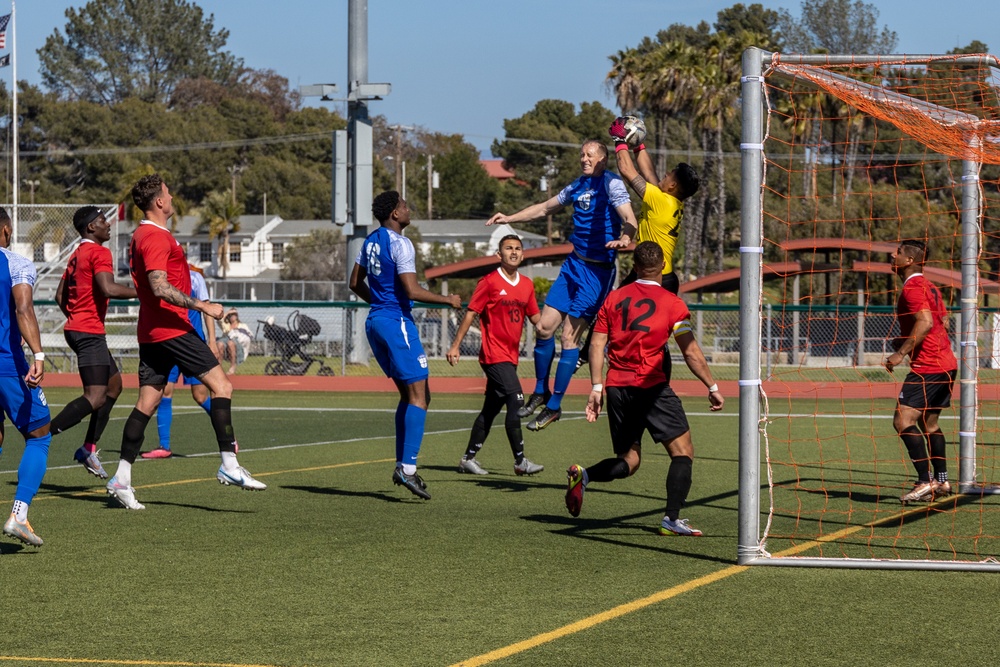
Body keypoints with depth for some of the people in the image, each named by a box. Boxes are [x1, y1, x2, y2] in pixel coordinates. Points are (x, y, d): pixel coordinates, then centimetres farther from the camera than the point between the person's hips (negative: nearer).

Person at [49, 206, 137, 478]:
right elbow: (108, 289, -25)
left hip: (76, 328, 11)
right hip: (90, 332, -11)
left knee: (114, 384, 18)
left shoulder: (77, 255, 18)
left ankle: (89, 448, 15)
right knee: (96, 397, -16)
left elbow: (60, 295, 22)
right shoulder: (99, 253, -11)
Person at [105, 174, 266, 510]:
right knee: (221, 385, -9)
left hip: (152, 331, 10)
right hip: (171, 328, -10)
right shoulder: (157, 238, -14)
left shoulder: (141, 236, 19)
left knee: (146, 403, 8)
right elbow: (160, 287, -23)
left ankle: (121, 479, 4)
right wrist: (201, 306, -23)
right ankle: (229, 466, -14)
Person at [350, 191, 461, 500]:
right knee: (418, 396, -9)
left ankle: (402, 465, 11)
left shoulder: (371, 241, 13)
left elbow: (356, 283, 22)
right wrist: (448, 299, -10)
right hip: (397, 322, -9)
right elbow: (412, 291, -22)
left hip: (374, 322, 9)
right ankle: (408, 469, -16)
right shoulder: (400, 244, -15)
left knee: (410, 395, 15)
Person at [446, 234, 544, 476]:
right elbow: (471, 313, -7)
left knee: (491, 409, 12)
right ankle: (520, 461, -11)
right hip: (494, 354, -7)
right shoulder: (490, 282, -8)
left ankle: (469, 459, 21)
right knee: (516, 402, -15)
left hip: (510, 356, 7)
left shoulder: (527, 284, 11)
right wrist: (455, 345, -9)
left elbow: (535, 317, 18)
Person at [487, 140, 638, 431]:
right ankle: (540, 391, 21)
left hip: (597, 271, -7)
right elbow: (544, 208, 29)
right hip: (573, 264, 7)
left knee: (569, 336, -7)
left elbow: (629, 219, -24)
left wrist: (624, 238, -45)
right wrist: (509, 218, 26)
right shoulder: (577, 186, 14)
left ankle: (554, 406, 1)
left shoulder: (611, 183, -10)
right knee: (544, 326, 3)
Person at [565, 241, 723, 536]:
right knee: (683, 452, 2)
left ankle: (584, 475, -12)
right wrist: (712, 387, 5)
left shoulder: (614, 298, 11)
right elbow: (691, 352, -3)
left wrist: (596, 388, 6)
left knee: (629, 460, 14)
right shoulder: (671, 303, 0)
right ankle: (671, 519, -11)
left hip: (616, 388, 5)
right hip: (651, 387, -5)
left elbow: (597, 345, 6)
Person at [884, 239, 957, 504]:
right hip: (946, 363, 10)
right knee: (929, 423, 17)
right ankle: (942, 481, 19)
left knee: (903, 420, -13)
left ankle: (925, 482, -18)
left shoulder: (912, 288, -12)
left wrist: (902, 352, -23)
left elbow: (926, 322, -25)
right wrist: (906, 341, 20)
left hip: (927, 367, -10)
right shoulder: (929, 287, 17)